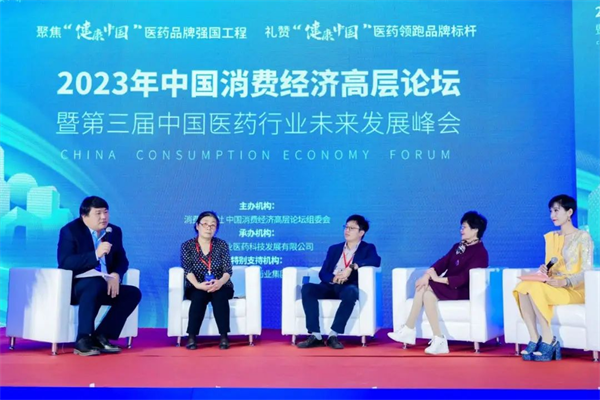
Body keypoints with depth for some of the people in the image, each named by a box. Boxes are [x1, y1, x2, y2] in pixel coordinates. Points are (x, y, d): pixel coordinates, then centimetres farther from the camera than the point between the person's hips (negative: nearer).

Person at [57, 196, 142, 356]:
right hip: (74, 285, -6)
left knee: (133, 293, -14)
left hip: (104, 285, 6)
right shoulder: (70, 230, -9)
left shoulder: (114, 231, 8)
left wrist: (115, 275, -15)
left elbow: (122, 260, 8)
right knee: (96, 284, -37)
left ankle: (100, 336, -15)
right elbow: (65, 262, -21)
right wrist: (95, 254, -31)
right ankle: (83, 340, -33)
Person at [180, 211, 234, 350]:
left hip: (220, 286, 1)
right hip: (196, 288, -1)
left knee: (219, 297, -33)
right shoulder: (187, 245, 2)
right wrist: (198, 285, -31)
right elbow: (187, 270, -11)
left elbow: (228, 269, -6)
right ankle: (191, 337, -36)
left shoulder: (222, 244, 4)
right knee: (199, 296, -34)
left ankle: (224, 336, -35)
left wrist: (220, 282, -30)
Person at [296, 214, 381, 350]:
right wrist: (333, 278, -12)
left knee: (350, 292, -39)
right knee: (307, 288, -27)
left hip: (349, 287, -3)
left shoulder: (367, 248, 14)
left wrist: (352, 267, -20)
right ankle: (315, 336, -31)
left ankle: (333, 335, -35)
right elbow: (322, 273, 12)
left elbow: (376, 260, -10)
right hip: (331, 287, 3)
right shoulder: (334, 249, 24)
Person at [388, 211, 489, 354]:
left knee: (426, 291, -29)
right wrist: (428, 274, -16)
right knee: (423, 285, -24)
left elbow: (464, 278, -19)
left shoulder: (480, 252, -8)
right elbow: (443, 262, 4)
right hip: (447, 286, 7)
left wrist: (438, 279, -21)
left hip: (462, 290, -7)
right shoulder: (458, 246, 17)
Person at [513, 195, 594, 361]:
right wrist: (544, 271, -7)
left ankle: (548, 340, -25)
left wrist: (563, 282, -24)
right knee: (523, 287, -26)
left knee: (536, 288, -33)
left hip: (575, 290, -6)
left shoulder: (583, 237, -3)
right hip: (553, 287, 6)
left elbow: (586, 271, -10)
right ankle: (534, 339, -27)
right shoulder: (550, 237, 16)